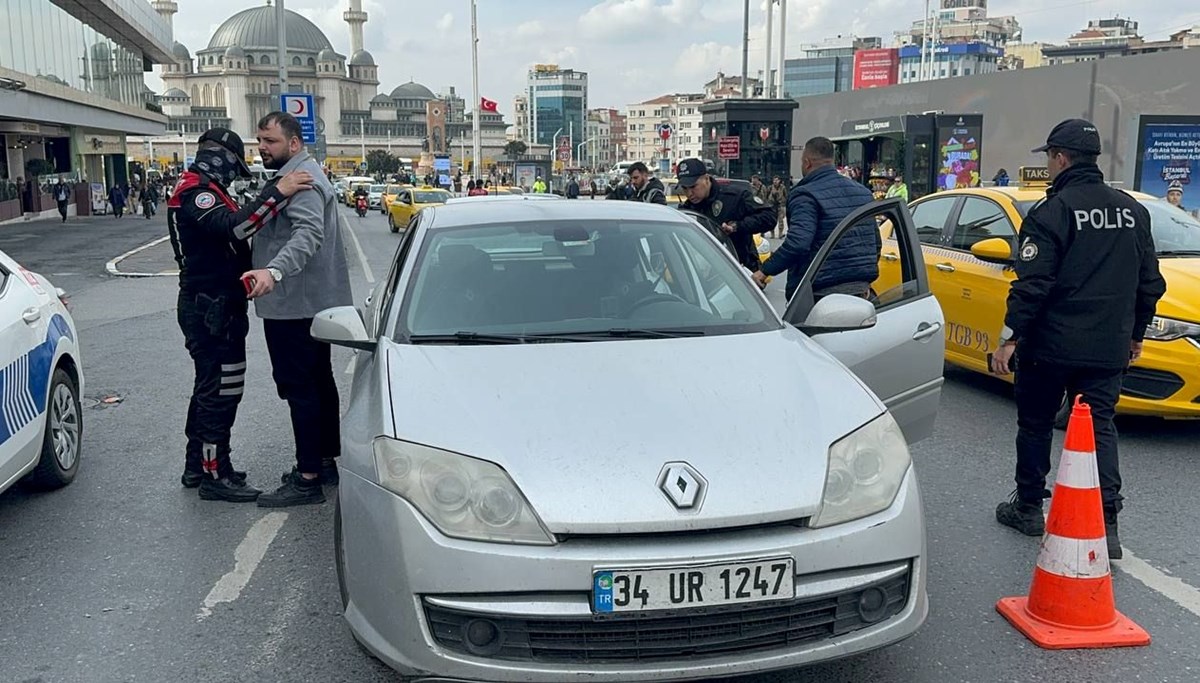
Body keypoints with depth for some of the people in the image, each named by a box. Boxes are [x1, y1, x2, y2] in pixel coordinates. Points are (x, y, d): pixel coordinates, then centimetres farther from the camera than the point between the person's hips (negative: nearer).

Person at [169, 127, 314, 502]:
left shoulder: (200, 190, 19)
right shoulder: (196, 192, -16)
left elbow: (227, 236, 20)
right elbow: (233, 226, -34)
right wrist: (277, 193, -37)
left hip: (209, 307, 11)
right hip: (212, 309, -11)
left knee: (210, 386, 18)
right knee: (220, 390, -5)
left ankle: (198, 465, 29)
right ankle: (215, 474, 3)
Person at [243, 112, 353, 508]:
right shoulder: (298, 175, 19)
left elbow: (308, 233, -32)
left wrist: (273, 271, -45)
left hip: (295, 304, -11)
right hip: (313, 301, 11)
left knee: (299, 388, -9)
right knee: (319, 382, 17)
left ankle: (308, 479, -5)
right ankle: (326, 461, 28)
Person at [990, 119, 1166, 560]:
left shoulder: (1052, 213, -12)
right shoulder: (1132, 211, 8)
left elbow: (1032, 284, -17)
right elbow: (1149, 283, 13)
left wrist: (1011, 337, -13)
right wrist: (1136, 333, 23)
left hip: (1051, 344, -5)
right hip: (1109, 348, 5)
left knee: (1036, 425, 10)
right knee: (1100, 427, 8)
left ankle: (1028, 507, 22)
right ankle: (1107, 524, 0)